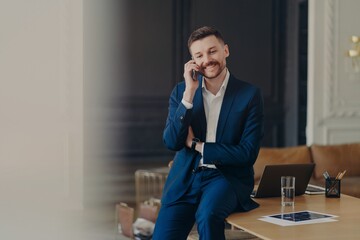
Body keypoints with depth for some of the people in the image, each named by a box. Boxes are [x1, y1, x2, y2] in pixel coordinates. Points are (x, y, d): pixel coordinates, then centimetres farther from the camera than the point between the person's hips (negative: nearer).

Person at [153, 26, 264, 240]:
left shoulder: (250, 94, -4)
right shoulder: (181, 91, 5)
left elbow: (248, 153, -8)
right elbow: (172, 142, -7)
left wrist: (197, 145, -7)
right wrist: (190, 93, -14)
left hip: (227, 177, -3)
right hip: (185, 179, 3)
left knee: (207, 213, -34)